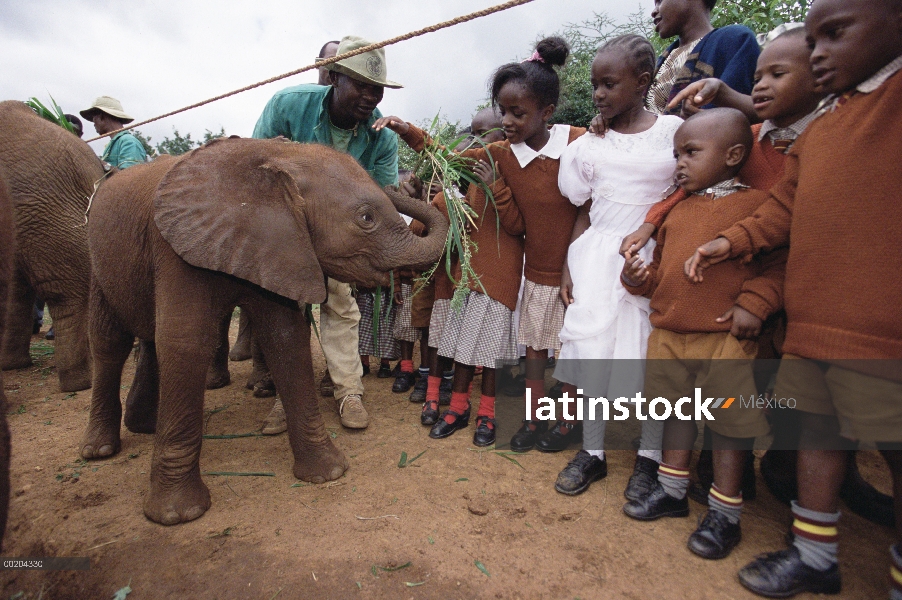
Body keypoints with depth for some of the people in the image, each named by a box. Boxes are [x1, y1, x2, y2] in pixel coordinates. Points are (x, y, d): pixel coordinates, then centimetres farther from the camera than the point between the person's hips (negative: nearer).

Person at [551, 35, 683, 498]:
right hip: (597, 259, 3)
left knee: (651, 356, 1)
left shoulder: (675, 132, 0)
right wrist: (568, 268, 3)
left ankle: (650, 455, 22)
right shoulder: (589, 146, 7)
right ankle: (592, 452, 18)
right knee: (591, 351, 1)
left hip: (653, 259, -2)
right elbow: (584, 215, 9)